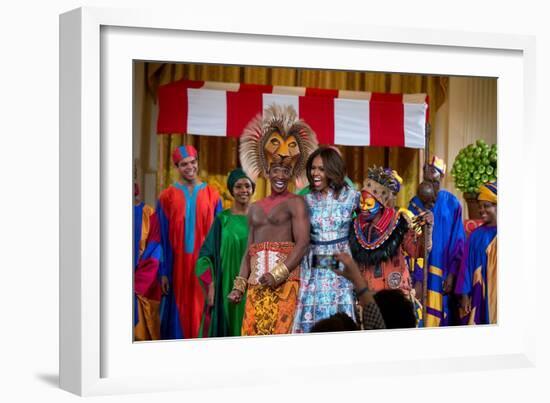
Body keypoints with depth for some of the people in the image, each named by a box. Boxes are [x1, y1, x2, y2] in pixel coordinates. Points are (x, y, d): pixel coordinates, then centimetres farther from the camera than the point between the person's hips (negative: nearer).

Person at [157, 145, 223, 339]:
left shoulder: (212, 195, 4)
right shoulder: (167, 197, 1)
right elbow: (163, 238, 1)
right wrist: (163, 272, -4)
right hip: (177, 266, -1)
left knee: (202, 313, 2)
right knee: (179, 313, 2)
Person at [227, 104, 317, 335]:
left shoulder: (295, 203, 2)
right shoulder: (255, 209, 21)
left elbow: (303, 244, -9)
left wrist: (278, 274, -18)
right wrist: (239, 286, 12)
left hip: (285, 282, -5)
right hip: (256, 285, 6)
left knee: (281, 334, -13)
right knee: (252, 335, -1)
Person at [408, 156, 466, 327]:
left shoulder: (452, 204, -1)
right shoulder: (415, 204, 2)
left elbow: (457, 242, -1)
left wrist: (451, 274, -5)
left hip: (442, 273, -1)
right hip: (419, 273, 1)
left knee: (441, 315, 2)